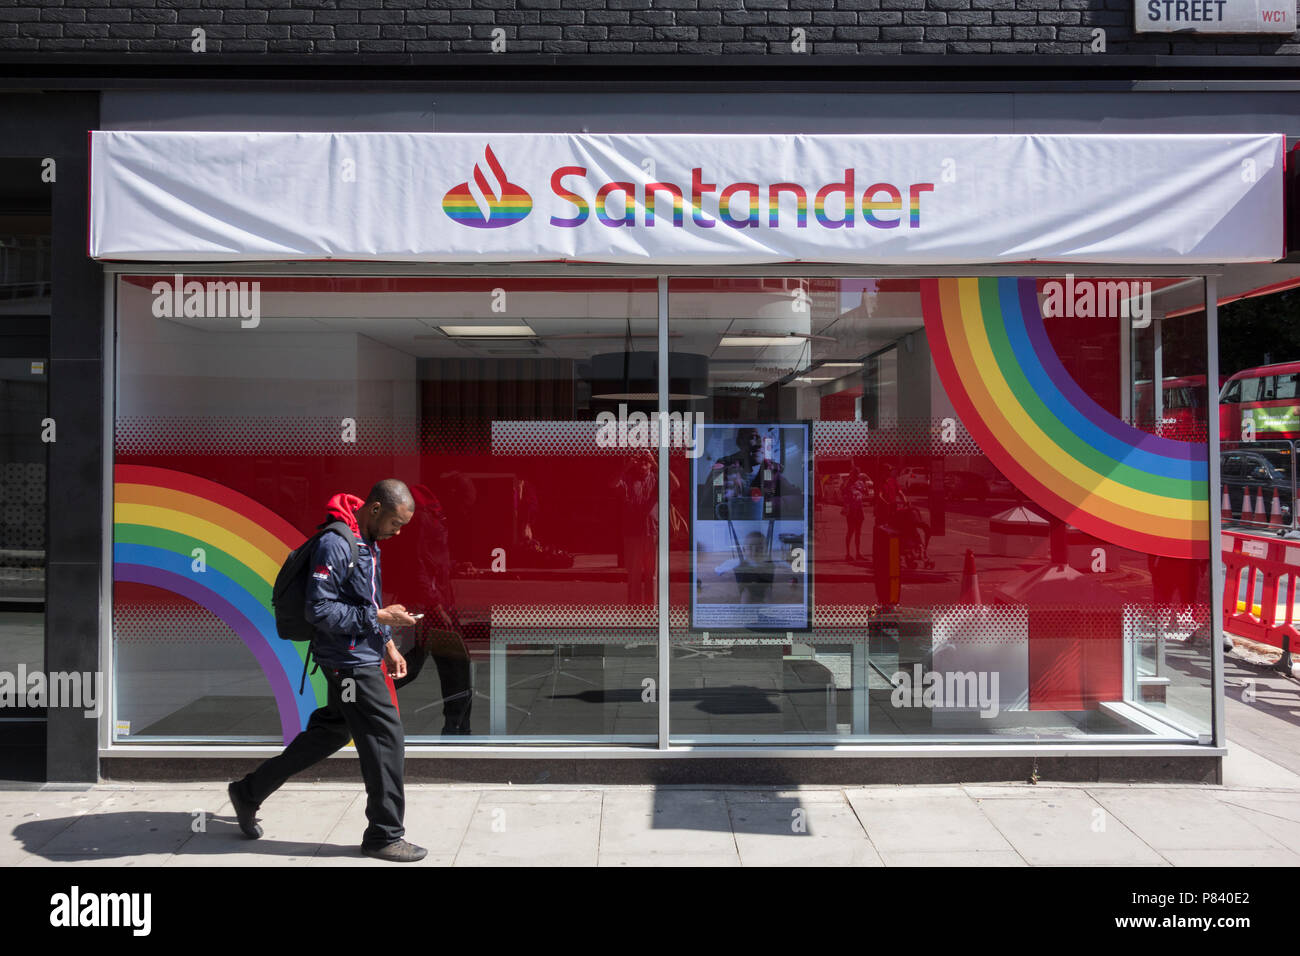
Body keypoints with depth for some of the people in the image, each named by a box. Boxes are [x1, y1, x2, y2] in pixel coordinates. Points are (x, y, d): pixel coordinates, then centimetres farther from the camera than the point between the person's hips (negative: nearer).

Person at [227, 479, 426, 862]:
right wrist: (378, 617, -21)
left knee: (331, 731, 20)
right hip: (350, 662, -10)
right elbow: (319, 610, -23)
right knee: (385, 739, -4)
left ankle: (249, 792, 33)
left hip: (362, 657, 10)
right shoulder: (335, 544, -20)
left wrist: (388, 646, 14)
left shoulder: (367, 542, 10)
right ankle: (385, 836, 10)